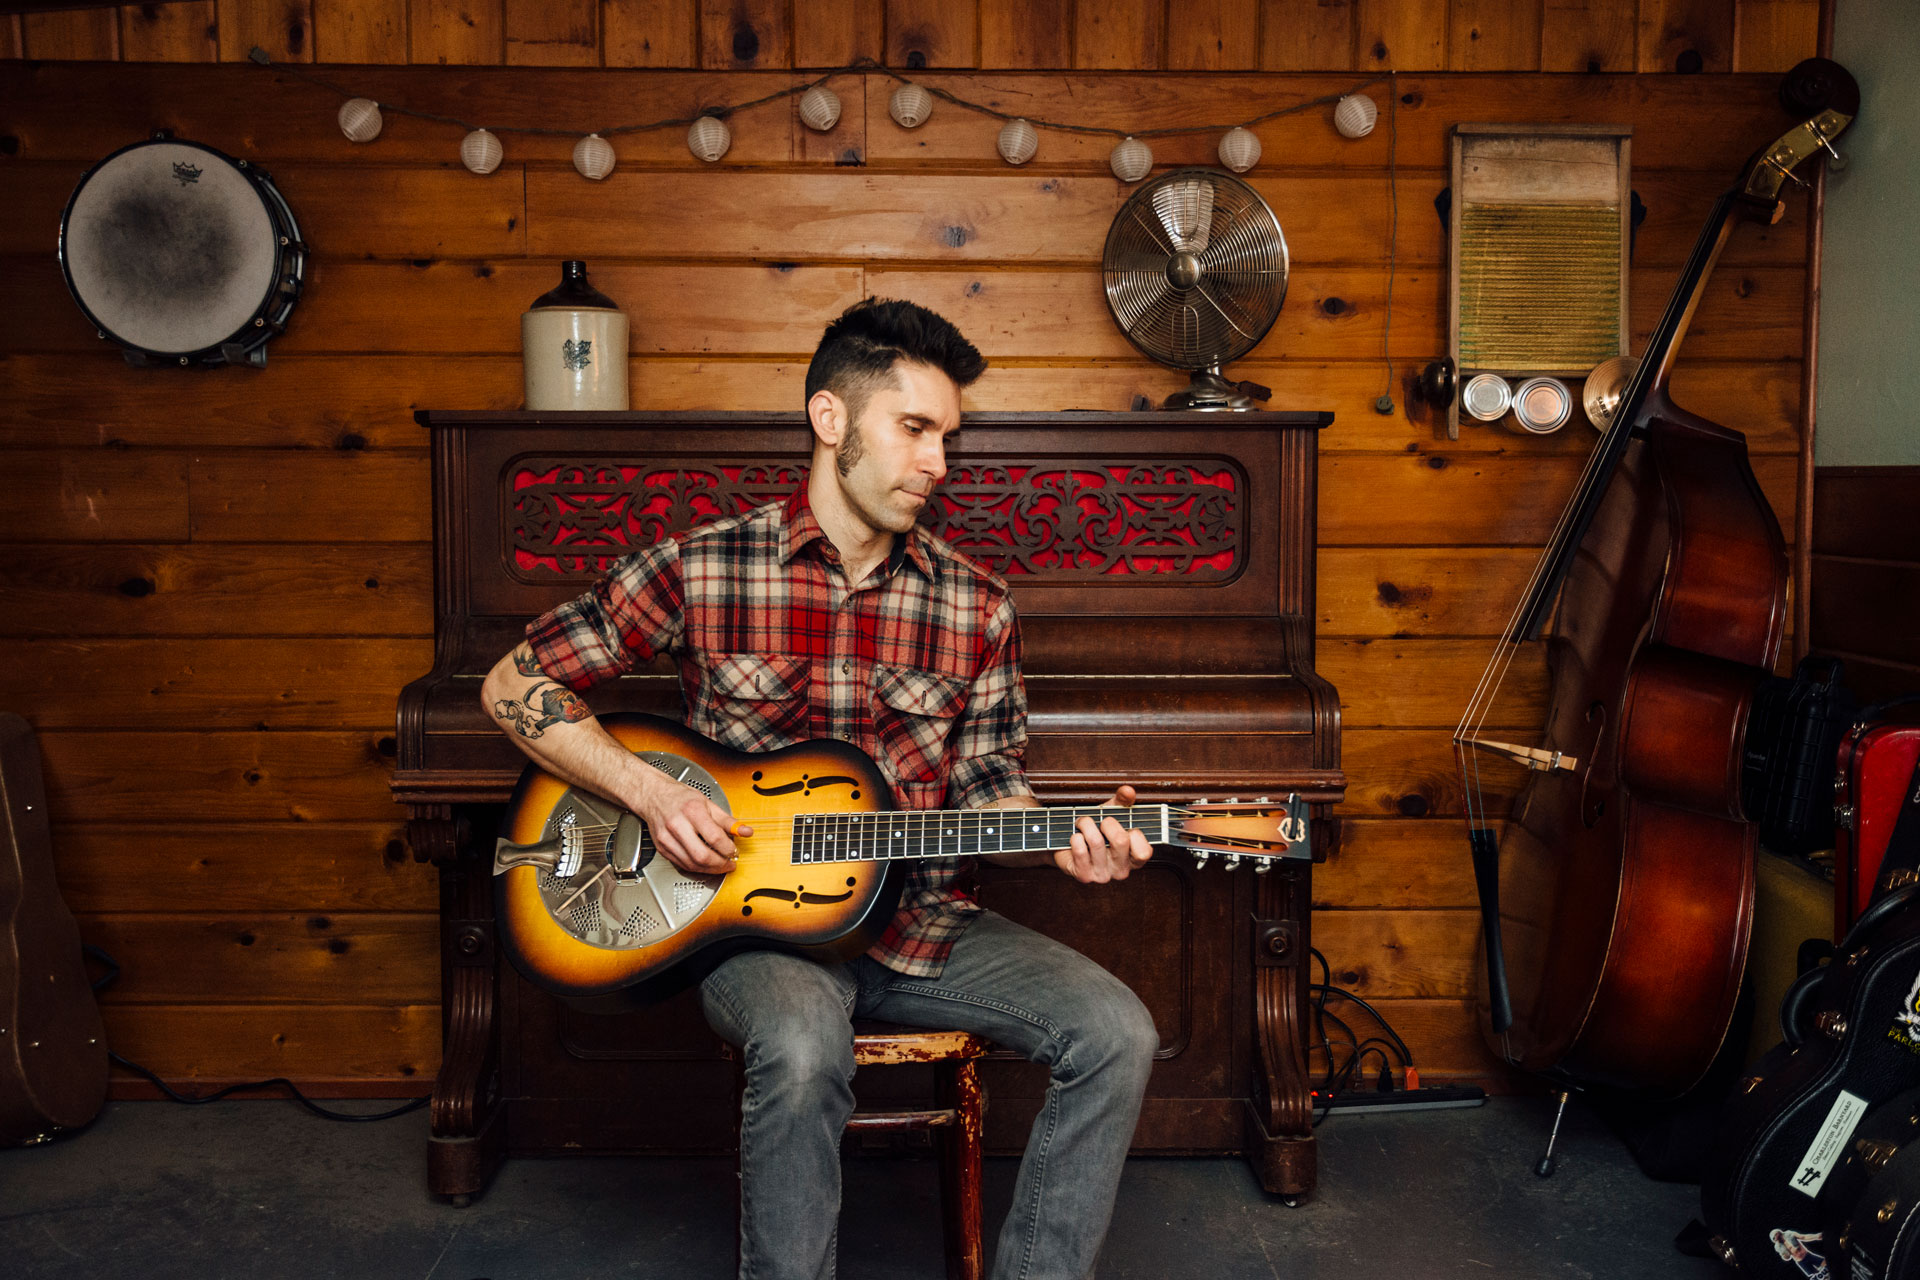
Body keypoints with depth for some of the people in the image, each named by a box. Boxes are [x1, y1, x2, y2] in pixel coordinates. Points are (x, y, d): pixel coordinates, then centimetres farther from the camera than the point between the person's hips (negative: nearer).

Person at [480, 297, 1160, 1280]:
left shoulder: (976, 609, 4)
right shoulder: (699, 571, -4)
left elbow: (986, 795, 8)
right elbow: (513, 685, 2)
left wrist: (1062, 844, -14)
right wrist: (647, 790, -12)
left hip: (918, 918, 4)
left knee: (1116, 1033, -17)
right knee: (803, 1051, -36)